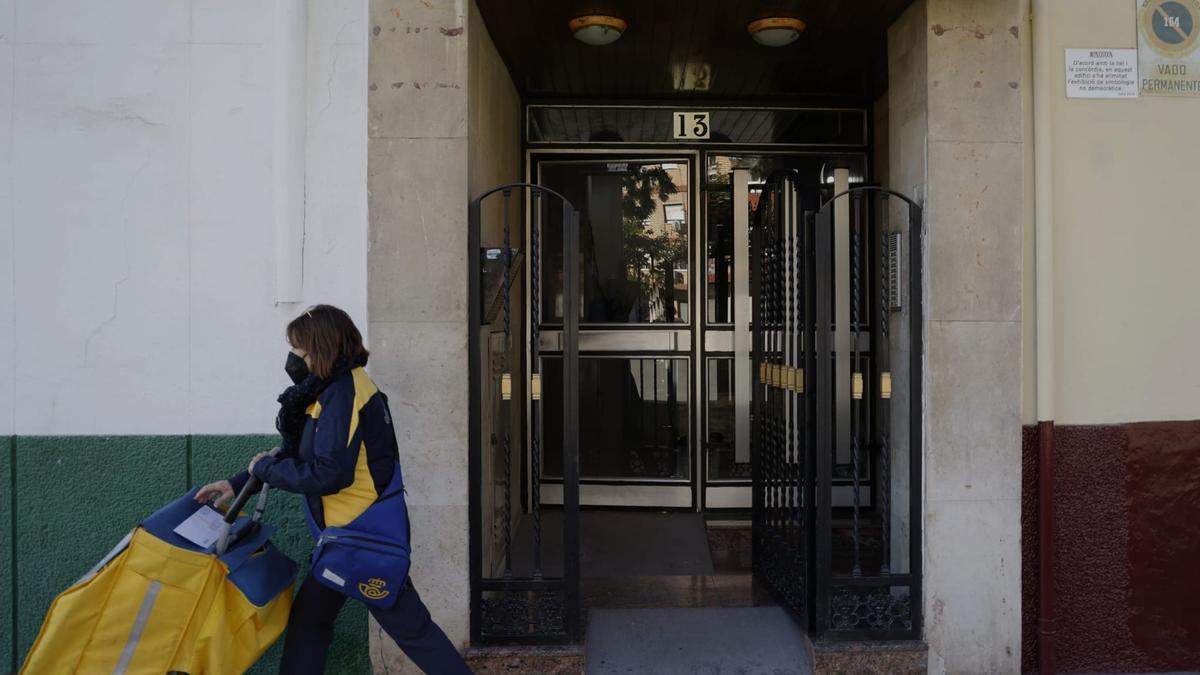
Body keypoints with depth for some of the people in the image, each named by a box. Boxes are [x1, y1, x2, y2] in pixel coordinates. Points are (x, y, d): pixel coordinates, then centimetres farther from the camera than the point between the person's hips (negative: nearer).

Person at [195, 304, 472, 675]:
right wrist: (238, 484, 8)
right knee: (308, 616, 18)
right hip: (352, 531, 10)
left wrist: (265, 469, -13)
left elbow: (329, 473, -27)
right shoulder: (335, 388, 12)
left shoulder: (343, 392, -20)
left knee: (407, 624, -2)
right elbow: (299, 455, 15)